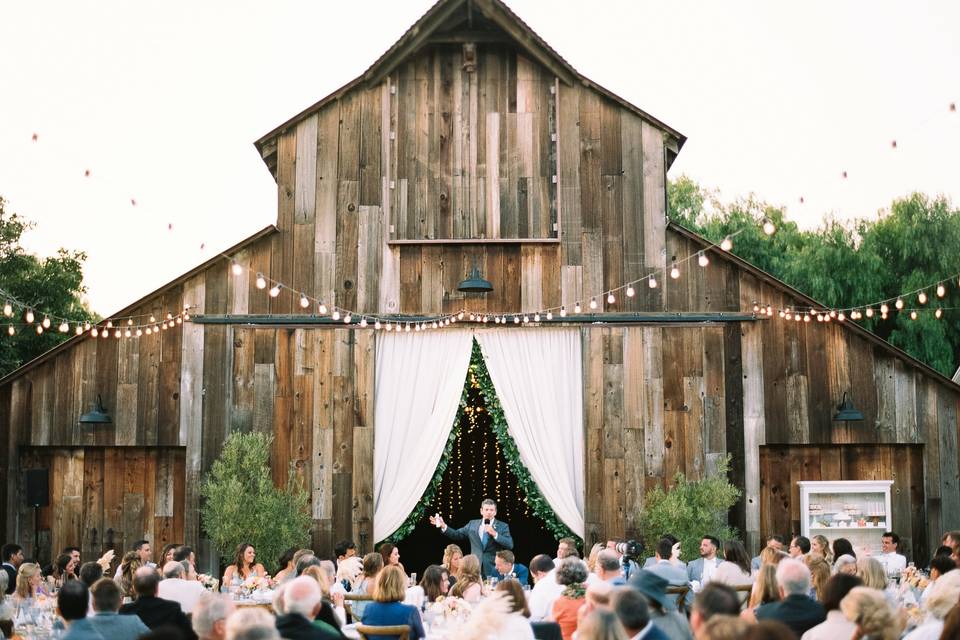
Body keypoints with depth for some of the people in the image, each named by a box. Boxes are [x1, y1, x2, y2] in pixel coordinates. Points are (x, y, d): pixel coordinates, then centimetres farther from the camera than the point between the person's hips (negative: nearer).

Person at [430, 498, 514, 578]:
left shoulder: (503, 526, 2)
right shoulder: (472, 524, 12)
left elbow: (510, 545, -8)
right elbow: (456, 534, 16)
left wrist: (494, 534, -19)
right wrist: (443, 526, 2)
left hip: (494, 569, -2)